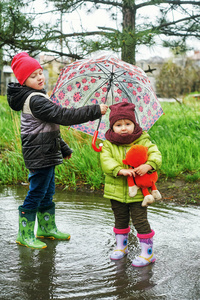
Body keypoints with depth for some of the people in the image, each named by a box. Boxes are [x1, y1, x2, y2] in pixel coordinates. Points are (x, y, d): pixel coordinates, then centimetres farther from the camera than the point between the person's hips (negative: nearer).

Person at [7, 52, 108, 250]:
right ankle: (25, 235, 10)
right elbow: (63, 116, -28)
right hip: (39, 156, -10)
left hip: (46, 153, 10)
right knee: (36, 193, -1)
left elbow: (50, 126, 21)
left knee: (48, 192, 19)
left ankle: (47, 228, 33)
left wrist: (64, 149, 26)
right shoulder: (35, 100, -20)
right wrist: (95, 111, -26)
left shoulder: (39, 97, 13)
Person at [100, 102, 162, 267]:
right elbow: (106, 161, -14)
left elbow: (155, 154, -10)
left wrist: (148, 165, -31)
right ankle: (121, 246, 37)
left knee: (140, 220, -2)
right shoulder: (109, 145, -2)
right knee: (120, 220, 18)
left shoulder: (143, 141, -3)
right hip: (117, 191, 3)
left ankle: (148, 252, 10)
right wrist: (120, 170, -29)